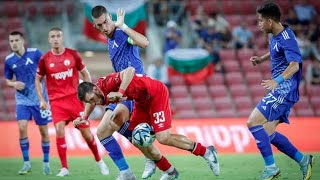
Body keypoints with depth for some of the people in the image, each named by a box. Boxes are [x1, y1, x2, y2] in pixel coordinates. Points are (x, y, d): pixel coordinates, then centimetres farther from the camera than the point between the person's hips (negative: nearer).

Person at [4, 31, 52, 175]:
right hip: (22, 100, 2)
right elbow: (7, 80, 12)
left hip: (39, 99, -2)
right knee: (22, 128, -14)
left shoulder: (35, 53, -9)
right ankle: (26, 163, -2)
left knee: (43, 130, 4)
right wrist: (14, 84, -9)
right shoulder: (9, 60, 1)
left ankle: (46, 163, 18)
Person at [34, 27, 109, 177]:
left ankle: (99, 161, 26)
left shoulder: (73, 54, 0)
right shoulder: (44, 59, 0)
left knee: (86, 132, 2)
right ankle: (64, 168, -10)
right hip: (57, 101, 0)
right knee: (59, 130, -19)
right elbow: (38, 80, 11)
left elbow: (85, 74, 9)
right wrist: (41, 100, 2)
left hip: (75, 98, 0)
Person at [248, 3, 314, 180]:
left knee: (253, 122, -17)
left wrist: (277, 80, -46)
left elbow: (294, 65, -32)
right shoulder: (275, 36, 11)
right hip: (280, 91, 10)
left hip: (284, 89, -10)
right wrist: (261, 59, 20)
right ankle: (303, 160, 18)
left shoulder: (286, 38, -18)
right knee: (267, 134, 9)